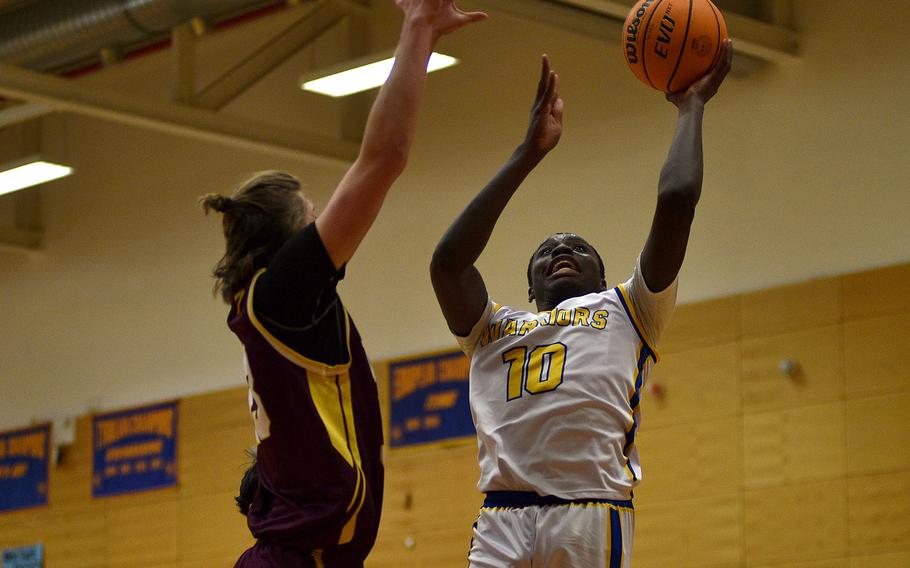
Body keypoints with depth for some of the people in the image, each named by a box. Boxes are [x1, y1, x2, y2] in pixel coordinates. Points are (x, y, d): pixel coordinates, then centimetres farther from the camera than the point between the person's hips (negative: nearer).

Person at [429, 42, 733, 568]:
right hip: (501, 524, 2)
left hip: (592, 521, -2)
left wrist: (691, 108, 25)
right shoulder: (492, 329, 29)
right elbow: (448, 260, 10)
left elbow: (677, 200, 11)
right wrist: (530, 153, 14)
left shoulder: (627, 312, 22)